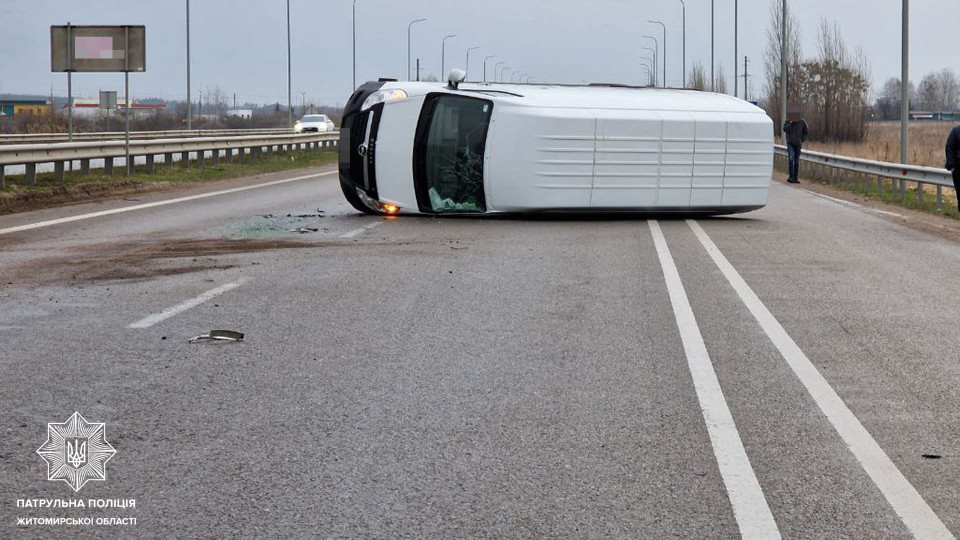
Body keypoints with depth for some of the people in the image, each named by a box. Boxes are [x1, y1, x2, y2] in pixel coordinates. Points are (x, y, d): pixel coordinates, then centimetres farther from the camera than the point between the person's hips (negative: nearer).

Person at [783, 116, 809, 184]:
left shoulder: (802, 121, -1)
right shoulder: (788, 121, -1)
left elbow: (806, 131, 6)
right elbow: (785, 129, -15)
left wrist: (802, 140, -1)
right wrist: (791, 122, -22)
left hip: (798, 144, 1)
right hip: (790, 143, -1)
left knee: (797, 161, 5)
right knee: (791, 159, -15)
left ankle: (796, 177, 11)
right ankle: (791, 177, -13)